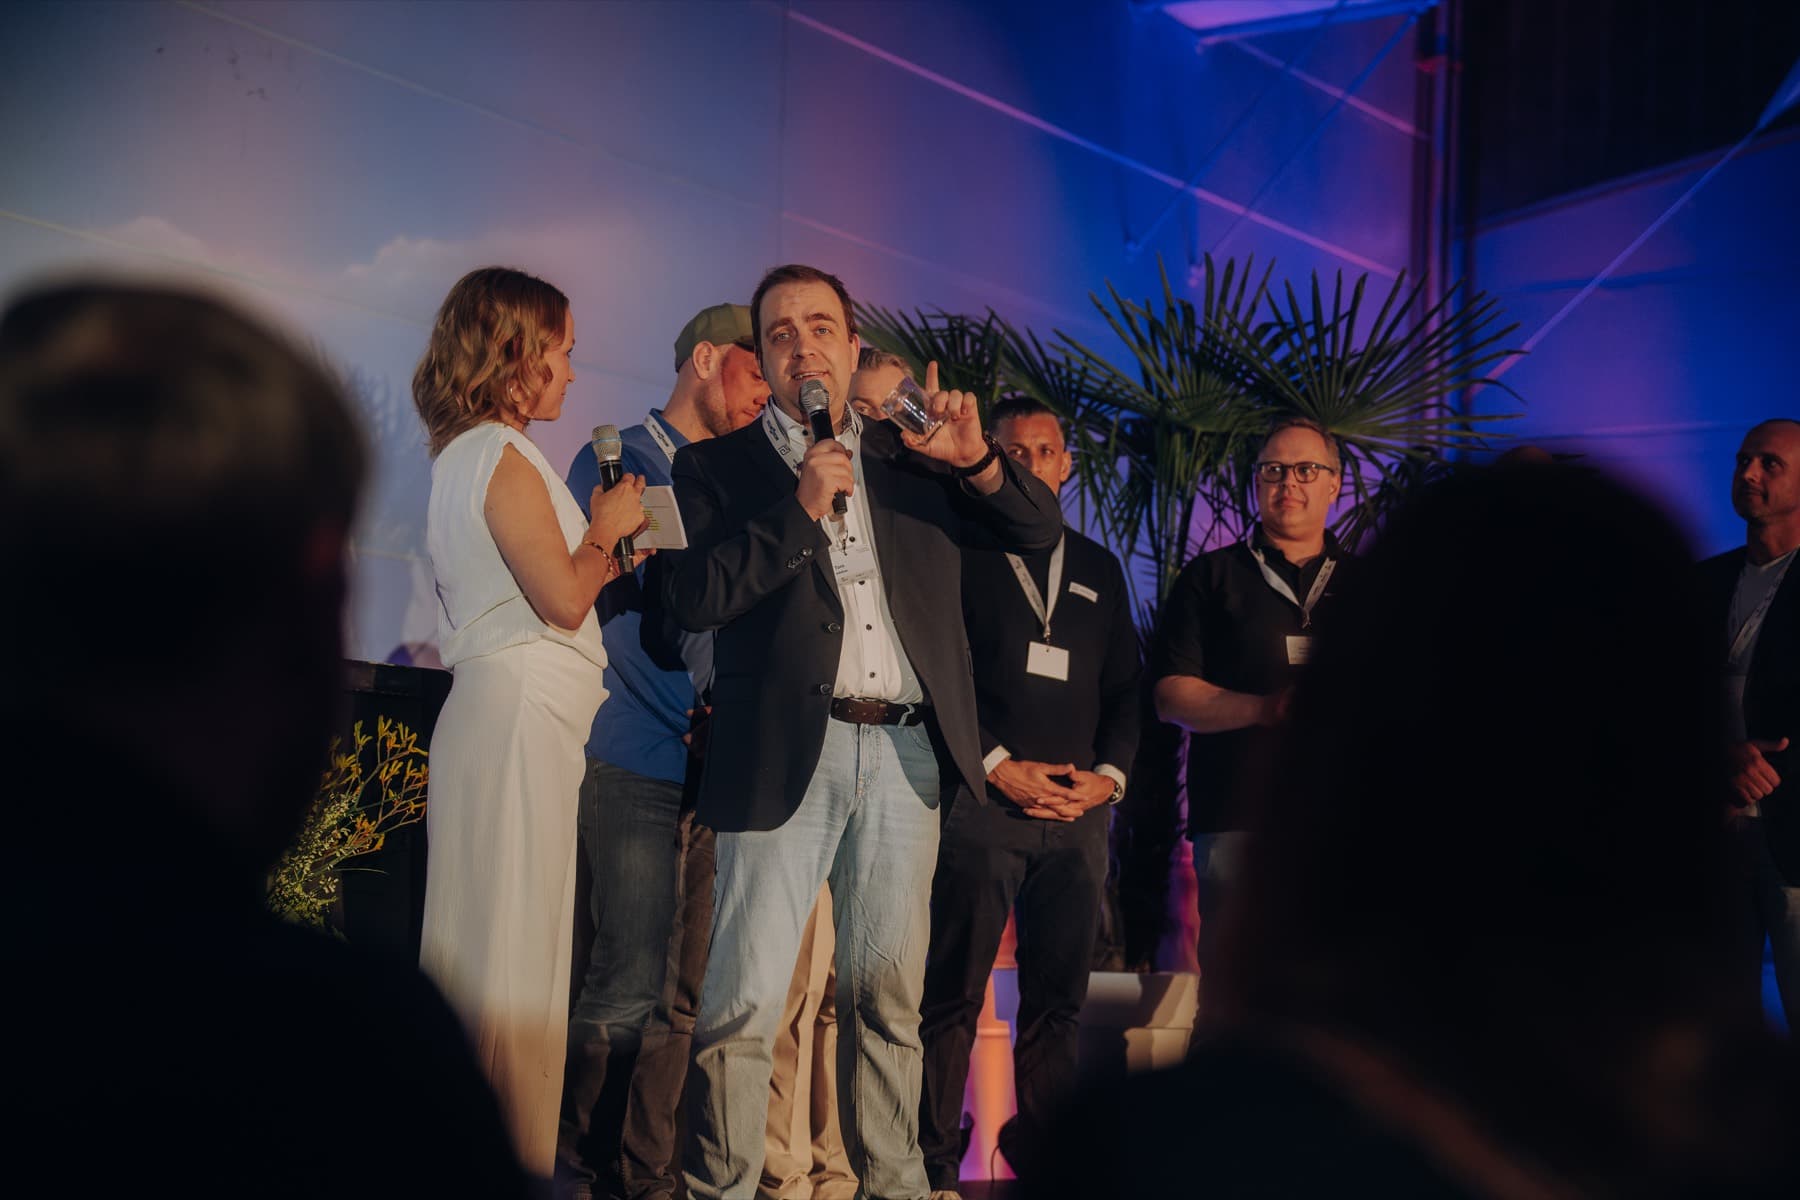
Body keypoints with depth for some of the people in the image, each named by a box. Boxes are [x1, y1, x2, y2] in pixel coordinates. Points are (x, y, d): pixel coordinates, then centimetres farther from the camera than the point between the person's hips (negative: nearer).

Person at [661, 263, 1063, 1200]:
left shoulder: (908, 457, 16)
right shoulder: (719, 467, 6)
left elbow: (1038, 531, 12)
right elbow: (689, 598, -8)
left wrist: (975, 459, -6)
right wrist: (799, 510, -13)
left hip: (906, 754, 3)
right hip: (788, 753, -3)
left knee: (887, 995, 11)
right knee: (744, 1000, -7)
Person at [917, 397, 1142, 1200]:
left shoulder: (1099, 569, 20)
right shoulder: (961, 554, 5)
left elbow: (1126, 688, 17)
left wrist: (1109, 775, 1)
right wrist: (999, 766, -9)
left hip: (1080, 812, 4)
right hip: (983, 803, -4)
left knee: (1058, 1004, 5)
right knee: (953, 998, -5)